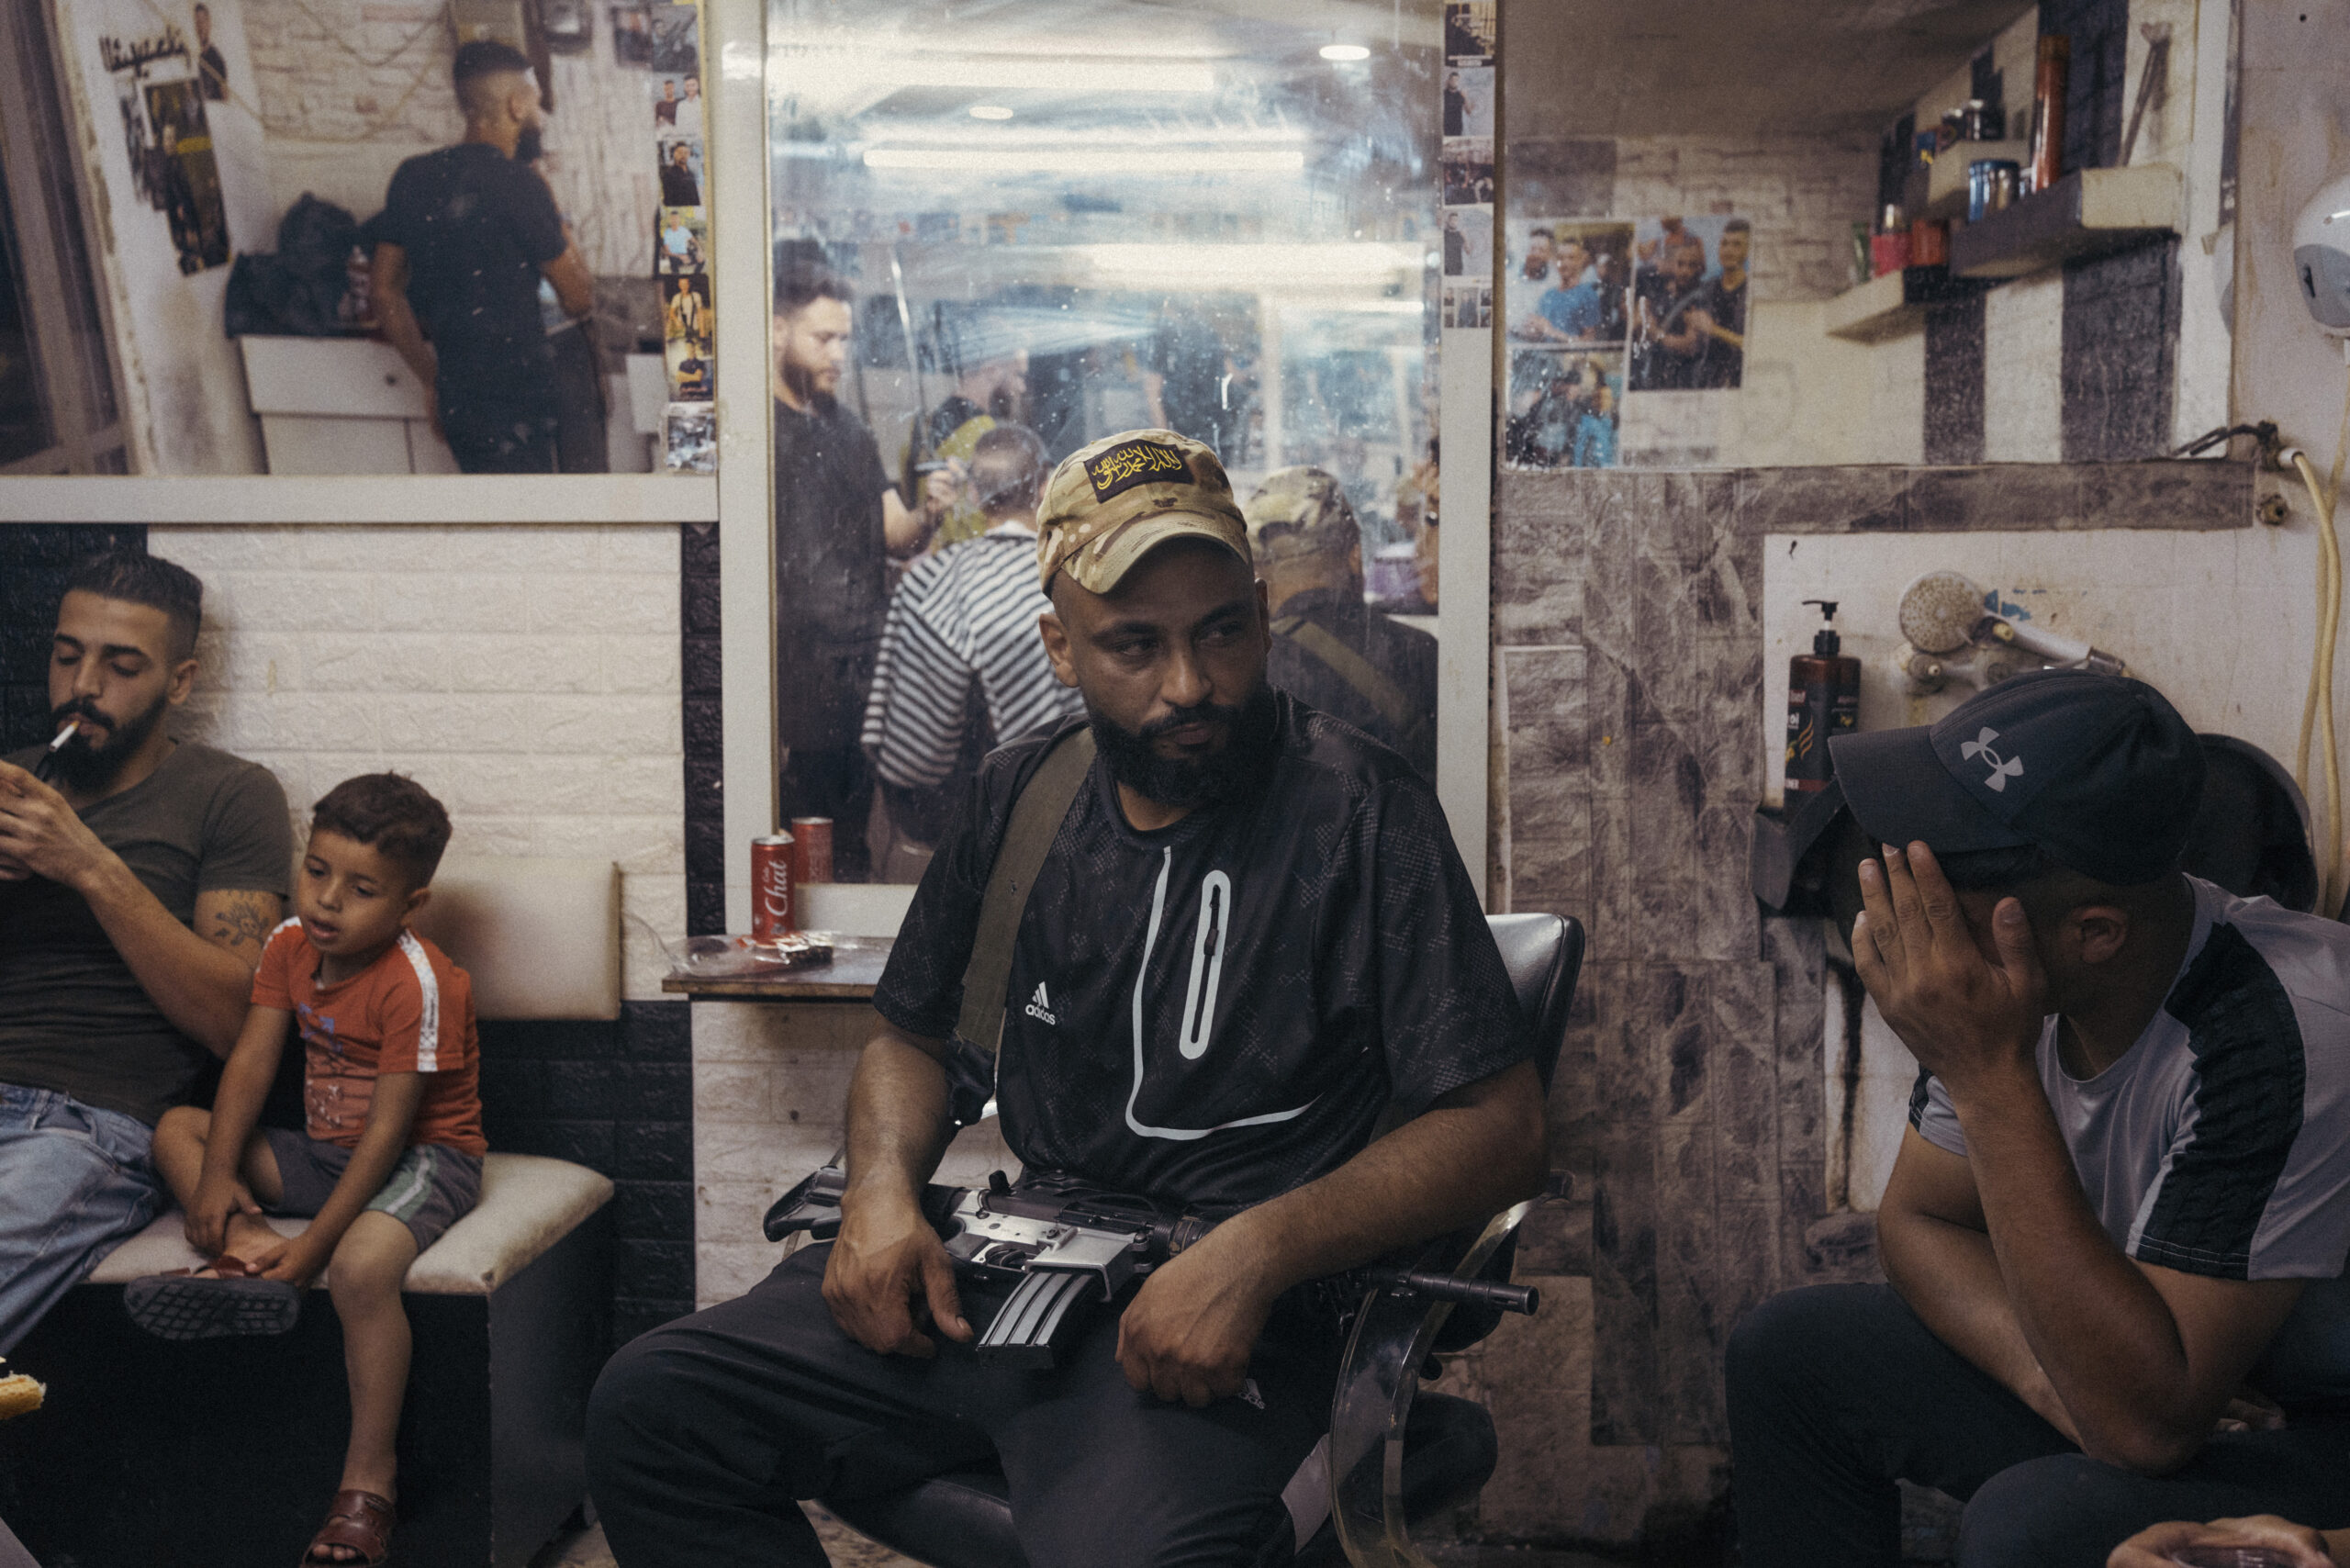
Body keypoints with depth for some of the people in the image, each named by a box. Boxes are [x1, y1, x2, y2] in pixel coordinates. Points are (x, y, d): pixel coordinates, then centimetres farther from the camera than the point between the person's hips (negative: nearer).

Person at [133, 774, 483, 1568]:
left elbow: (387, 1129, -23)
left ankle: (368, 1476, -23)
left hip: (423, 1157, -8)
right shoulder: (291, 945, 1)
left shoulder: (418, 984, -22)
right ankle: (246, 1250, -24)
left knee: (361, 1266, -35)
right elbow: (251, 1062, -1)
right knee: (177, 1129, 2)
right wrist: (217, 1175, -13)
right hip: (324, 1150, 8)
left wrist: (314, 1243, -24)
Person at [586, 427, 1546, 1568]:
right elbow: (909, 1033, 22)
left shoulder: (1359, 810, -6)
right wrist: (882, 1192, -1)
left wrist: (1258, 1252, -22)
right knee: (647, 1408, -6)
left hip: (1216, 1314, -6)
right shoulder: (1021, 794, 11)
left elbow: (1500, 1128, -9)